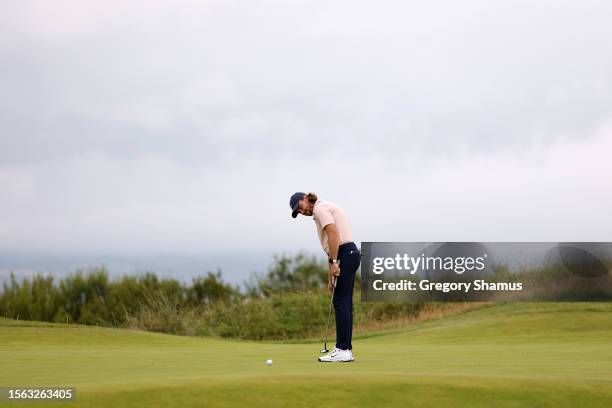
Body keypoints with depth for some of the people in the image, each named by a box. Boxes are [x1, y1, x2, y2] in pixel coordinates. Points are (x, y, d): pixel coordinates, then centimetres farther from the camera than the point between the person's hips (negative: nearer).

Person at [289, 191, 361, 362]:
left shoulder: (320, 208, -5)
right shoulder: (325, 209, 25)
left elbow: (334, 234, -19)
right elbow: (331, 246, 25)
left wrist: (334, 263, -19)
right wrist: (330, 279, 23)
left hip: (345, 255, -10)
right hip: (349, 254, 10)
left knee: (341, 302, -10)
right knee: (343, 303, 9)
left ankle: (342, 350, -11)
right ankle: (346, 349, 10)